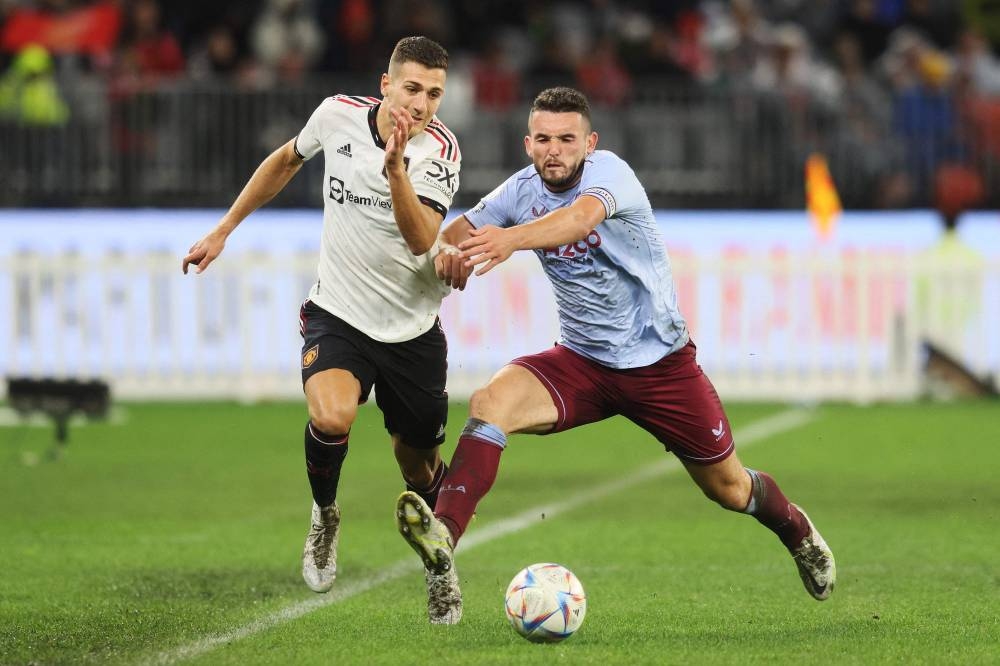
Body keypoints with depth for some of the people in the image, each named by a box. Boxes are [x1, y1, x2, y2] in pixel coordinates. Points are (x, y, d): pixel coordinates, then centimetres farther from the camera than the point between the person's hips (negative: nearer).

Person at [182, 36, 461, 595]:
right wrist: (224, 230, 17)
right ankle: (325, 518, 1)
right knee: (331, 418, -29)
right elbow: (287, 160, 14)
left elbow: (421, 240, -29)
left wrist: (395, 167, -42)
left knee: (420, 465, 10)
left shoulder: (440, 149, -15)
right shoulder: (338, 115, -9)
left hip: (413, 328, 0)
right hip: (338, 313, 0)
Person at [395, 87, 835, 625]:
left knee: (727, 487, 11)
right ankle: (441, 545, -42)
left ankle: (796, 530, 46)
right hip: (581, 361, 3)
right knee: (491, 403, -27)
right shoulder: (524, 188, -4)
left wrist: (512, 239, -63)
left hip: (660, 363, -3)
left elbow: (581, 218, -43)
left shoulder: (608, 172, -21)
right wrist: (450, 250, -27)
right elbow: (461, 230, 1)